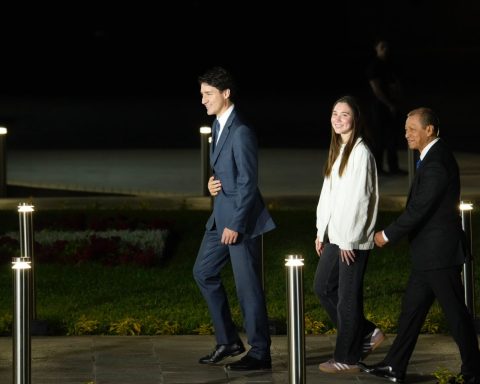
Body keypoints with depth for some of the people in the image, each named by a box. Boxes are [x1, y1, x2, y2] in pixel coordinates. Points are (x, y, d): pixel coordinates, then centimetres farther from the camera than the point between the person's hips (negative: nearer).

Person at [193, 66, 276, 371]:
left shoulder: (241, 132, -19)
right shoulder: (219, 126, 11)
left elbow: (248, 182, -20)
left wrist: (235, 225, -20)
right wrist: (212, 183, 2)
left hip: (242, 219, -10)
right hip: (221, 215, 10)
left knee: (248, 287, -2)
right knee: (204, 272, 15)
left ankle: (260, 354, 8)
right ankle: (228, 340, 24)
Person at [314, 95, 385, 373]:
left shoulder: (361, 152, -14)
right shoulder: (338, 150, 13)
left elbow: (358, 198, -17)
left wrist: (348, 239, -16)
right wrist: (321, 231, 13)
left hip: (353, 238, -9)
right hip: (335, 234, 9)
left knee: (348, 296, -2)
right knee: (323, 287, 12)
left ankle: (347, 358, 8)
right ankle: (367, 334, 23)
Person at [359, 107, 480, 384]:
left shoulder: (435, 163, -21)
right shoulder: (436, 156, 11)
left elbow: (418, 210, -22)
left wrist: (388, 235, -12)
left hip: (439, 252, -10)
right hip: (430, 254, 10)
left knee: (455, 311, -1)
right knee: (412, 307, 13)